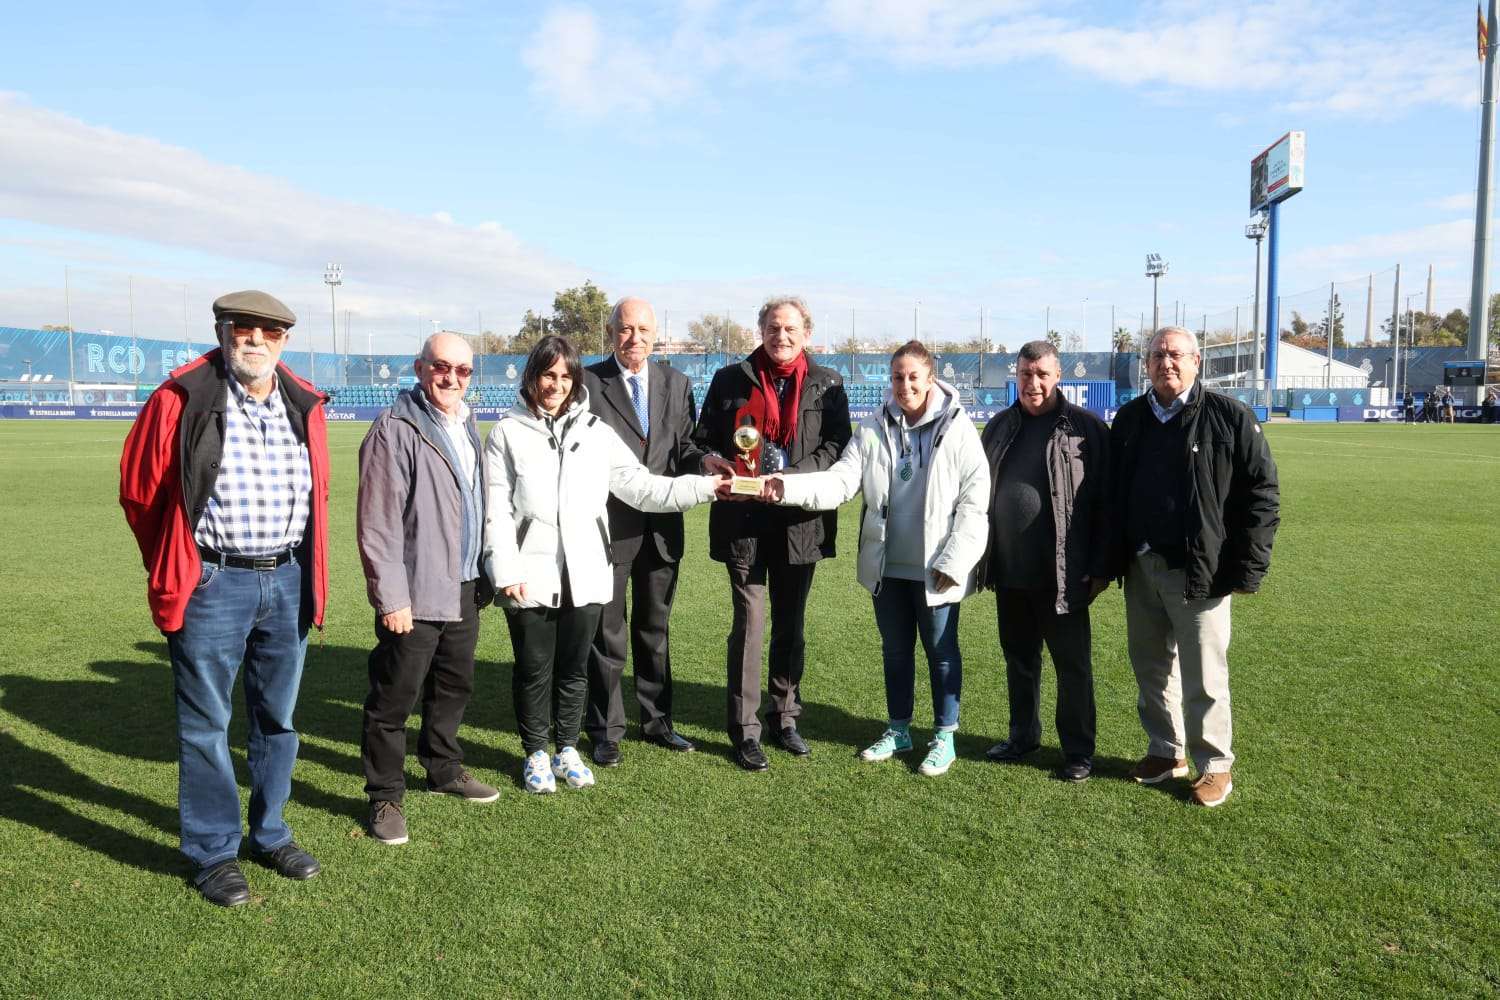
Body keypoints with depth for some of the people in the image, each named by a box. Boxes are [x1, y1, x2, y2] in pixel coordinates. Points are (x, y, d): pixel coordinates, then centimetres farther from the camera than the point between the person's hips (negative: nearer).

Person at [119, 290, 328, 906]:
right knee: (206, 724, 6)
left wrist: (303, 571, 15)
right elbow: (139, 490, 0)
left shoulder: (303, 405, 5)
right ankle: (213, 854, 20)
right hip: (213, 586, -4)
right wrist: (173, 571, 9)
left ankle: (270, 835, 32)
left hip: (287, 581, 5)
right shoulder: (181, 400, -9)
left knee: (278, 718, 15)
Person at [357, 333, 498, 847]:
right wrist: (391, 597, -18)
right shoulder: (395, 430, -14)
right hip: (415, 594, -8)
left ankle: (444, 769, 38)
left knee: (455, 684, 20)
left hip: (463, 588, 8)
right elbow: (377, 524, -17)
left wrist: (484, 575, 16)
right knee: (395, 698, 3)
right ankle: (384, 796, 16)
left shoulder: (466, 425, 12)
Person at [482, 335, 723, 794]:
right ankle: (536, 755, 27)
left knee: (574, 668, 12)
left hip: (584, 575, 2)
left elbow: (640, 487, 4)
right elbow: (497, 509, -3)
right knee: (534, 669, 9)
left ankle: (567, 750, 29)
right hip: (530, 576, -2)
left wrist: (706, 486, -4)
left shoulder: (595, 432, 7)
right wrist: (505, 571, -12)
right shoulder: (509, 433, 0)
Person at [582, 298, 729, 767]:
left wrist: (703, 460, -11)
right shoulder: (587, 382, -4)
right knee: (607, 632, 5)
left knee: (655, 627, 16)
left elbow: (683, 446, 9)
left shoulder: (676, 383, 10)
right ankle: (605, 730, 19)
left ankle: (656, 720, 30)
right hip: (609, 525, -4)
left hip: (662, 526, 4)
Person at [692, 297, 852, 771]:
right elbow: (703, 441, 8)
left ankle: (784, 718, 27)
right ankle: (745, 730, 9)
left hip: (799, 522, 2)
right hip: (744, 522, -1)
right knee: (749, 625, -1)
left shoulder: (827, 384, 6)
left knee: (791, 627, 13)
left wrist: (794, 478, -17)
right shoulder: (730, 379, 5)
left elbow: (838, 445, -3)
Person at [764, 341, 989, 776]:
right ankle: (898, 729, 33)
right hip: (887, 565, 4)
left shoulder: (958, 429, -8)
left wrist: (952, 561, -14)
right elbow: (841, 480, -10)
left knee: (941, 650, 9)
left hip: (935, 568, -4)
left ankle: (944, 737, 24)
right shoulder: (873, 429, 1)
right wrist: (788, 486, -27)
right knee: (895, 648, 17)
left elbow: (974, 500, -9)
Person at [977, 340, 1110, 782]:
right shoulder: (999, 427, 9)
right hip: (1008, 571, 5)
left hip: (1061, 574, -5)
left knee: (1073, 664, 6)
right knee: (1018, 659, 17)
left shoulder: (1085, 428, -6)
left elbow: (1104, 502, -7)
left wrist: (1101, 567, -9)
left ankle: (1078, 750, 18)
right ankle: (1022, 735, 32)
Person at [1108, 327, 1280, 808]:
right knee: (1151, 667, 15)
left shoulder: (1230, 417, -6)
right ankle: (1166, 752, 31)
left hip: (1198, 571, -5)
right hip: (1140, 567, 5)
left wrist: (1248, 568, -11)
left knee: (1203, 677, 3)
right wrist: (1110, 559, 10)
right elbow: (1111, 492, 13)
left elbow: (1262, 492, -7)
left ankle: (1214, 765, 19)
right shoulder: (1129, 419, 8)